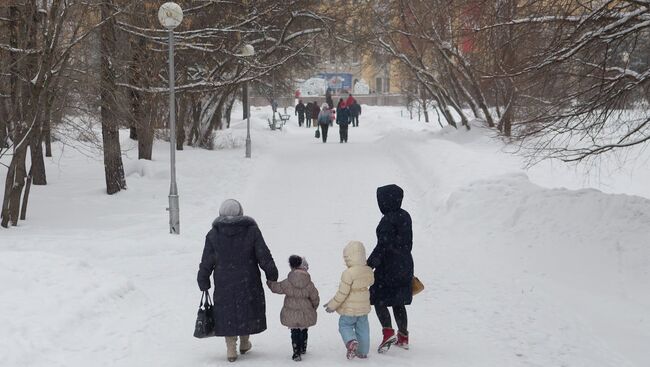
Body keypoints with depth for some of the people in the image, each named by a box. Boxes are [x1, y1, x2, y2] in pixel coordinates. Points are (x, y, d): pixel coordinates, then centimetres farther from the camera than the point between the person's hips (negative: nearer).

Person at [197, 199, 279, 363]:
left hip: (224, 284, 0)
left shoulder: (213, 234, -6)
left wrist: (203, 282, 10)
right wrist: (272, 275, 7)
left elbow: (206, 262, -2)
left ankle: (231, 349, 11)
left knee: (227, 313, 11)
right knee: (247, 309, 19)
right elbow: (264, 257, -5)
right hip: (248, 282, 0)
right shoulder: (252, 231, -8)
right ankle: (244, 343, 31)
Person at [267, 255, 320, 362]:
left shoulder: (287, 283, -16)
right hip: (305, 315, 1)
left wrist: (269, 282, 16)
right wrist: (314, 307, 18)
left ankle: (296, 353, 2)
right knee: (304, 331, 22)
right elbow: (315, 298, -3)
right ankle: (303, 349, 39)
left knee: (295, 333, 8)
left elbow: (276, 288, -4)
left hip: (292, 315, -1)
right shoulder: (309, 284, -12)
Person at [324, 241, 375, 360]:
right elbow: (371, 282, 16)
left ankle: (351, 342, -14)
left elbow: (342, 293, -21)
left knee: (345, 325, 11)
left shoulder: (348, 273, -23)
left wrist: (332, 305, -11)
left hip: (350, 309, -6)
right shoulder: (369, 271, -3)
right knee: (362, 328, 16)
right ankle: (362, 352, 23)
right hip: (364, 307, 6)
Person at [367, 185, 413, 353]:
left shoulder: (387, 221, -20)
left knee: (378, 299, 2)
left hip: (389, 267, -8)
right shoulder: (405, 216, 6)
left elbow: (382, 247, -24)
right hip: (405, 266, 8)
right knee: (398, 303, 17)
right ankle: (403, 337, 21)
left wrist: (369, 265, -22)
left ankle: (388, 332, -12)